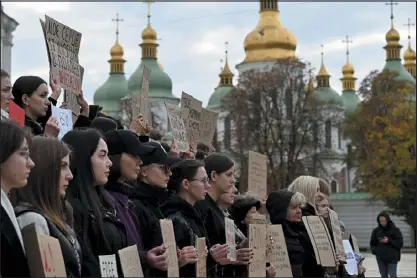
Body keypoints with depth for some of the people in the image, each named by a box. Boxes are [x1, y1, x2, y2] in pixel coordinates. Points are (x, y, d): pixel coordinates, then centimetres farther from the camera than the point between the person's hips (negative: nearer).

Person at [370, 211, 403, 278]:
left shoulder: (395, 230, -1)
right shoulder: (376, 230, 7)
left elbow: (400, 243, -4)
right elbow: (372, 243, 14)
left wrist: (389, 241, -17)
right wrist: (374, 250, -6)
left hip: (392, 258, -3)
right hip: (380, 258, 3)